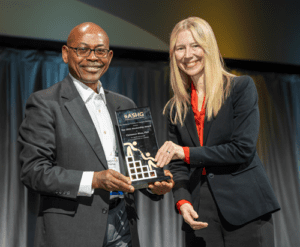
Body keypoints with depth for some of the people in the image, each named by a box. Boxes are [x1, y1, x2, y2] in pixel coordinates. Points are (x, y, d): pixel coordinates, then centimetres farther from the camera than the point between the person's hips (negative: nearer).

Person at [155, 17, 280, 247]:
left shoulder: (241, 87, -1)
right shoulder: (175, 108, 12)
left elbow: (243, 149, -9)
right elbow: (178, 167, 10)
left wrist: (187, 153, -12)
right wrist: (182, 201, -8)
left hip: (245, 209, -3)